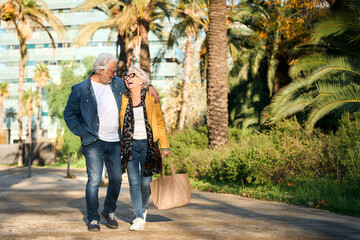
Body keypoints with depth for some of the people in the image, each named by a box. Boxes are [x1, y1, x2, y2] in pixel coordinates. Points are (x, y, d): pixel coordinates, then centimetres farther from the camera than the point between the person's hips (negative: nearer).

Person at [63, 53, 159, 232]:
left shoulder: (117, 84, 9)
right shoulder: (81, 89, -2)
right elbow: (69, 114, 3)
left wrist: (149, 87, 9)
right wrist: (82, 133, -5)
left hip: (114, 142, 4)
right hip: (94, 143, -4)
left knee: (116, 179, 7)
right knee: (94, 180, -9)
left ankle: (109, 212, 29)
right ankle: (93, 219, 4)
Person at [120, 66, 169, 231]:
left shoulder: (150, 99, 0)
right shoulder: (123, 100, 5)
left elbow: (160, 122, 6)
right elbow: (120, 124, 12)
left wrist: (164, 146, 4)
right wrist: (119, 146, 8)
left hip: (148, 144, -1)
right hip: (131, 145, 1)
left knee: (145, 182, 2)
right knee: (134, 182, -6)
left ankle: (143, 208, 30)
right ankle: (139, 218, 0)